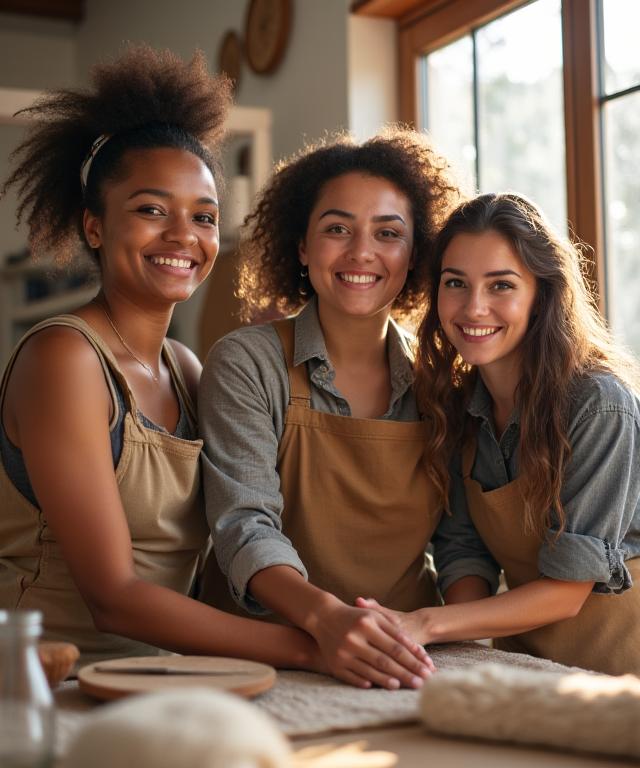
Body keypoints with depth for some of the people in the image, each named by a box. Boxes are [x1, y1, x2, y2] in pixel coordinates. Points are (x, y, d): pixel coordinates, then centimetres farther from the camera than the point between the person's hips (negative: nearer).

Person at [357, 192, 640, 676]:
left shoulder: (599, 403, -16)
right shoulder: (458, 404, 3)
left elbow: (567, 589, -15)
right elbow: (461, 550, 2)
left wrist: (427, 625, -23)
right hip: (523, 651, 5)